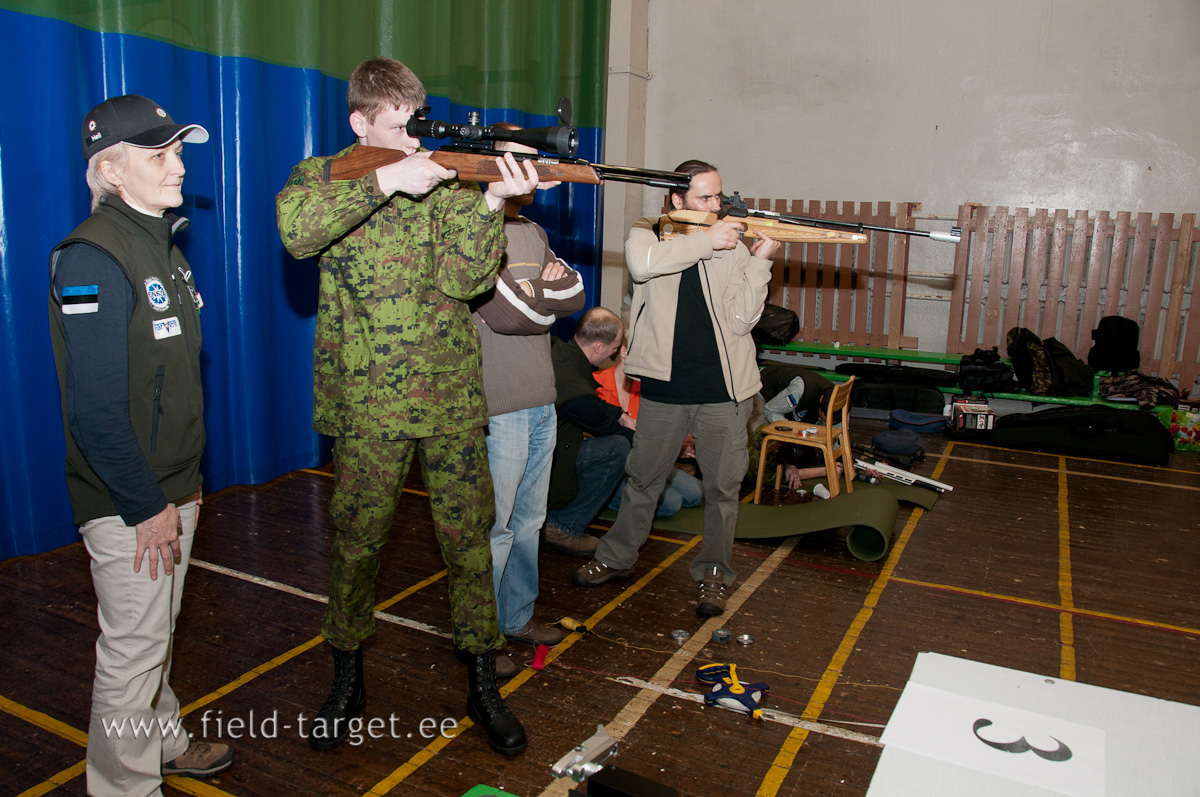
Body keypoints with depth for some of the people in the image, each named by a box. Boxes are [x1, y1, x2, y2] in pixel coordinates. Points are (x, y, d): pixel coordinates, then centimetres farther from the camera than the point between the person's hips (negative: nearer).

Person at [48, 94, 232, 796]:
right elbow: (95, 408, -22)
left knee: (159, 631, 23)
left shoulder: (163, 244, 10)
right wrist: (145, 507, -18)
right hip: (127, 502, -8)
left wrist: (188, 480, 15)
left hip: (171, 490, 8)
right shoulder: (92, 259, -19)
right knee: (133, 647, 6)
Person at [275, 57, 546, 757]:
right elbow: (297, 232, -22)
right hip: (367, 403, -1)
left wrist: (492, 202, -22)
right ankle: (348, 679, 31)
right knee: (359, 540, 10)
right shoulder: (325, 175, 3)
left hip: (452, 399, 1)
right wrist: (384, 182, -26)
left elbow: (461, 280, -8)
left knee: (470, 537, 5)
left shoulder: (446, 179, 6)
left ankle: (483, 685, 21)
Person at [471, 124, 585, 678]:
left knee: (529, 519, 16)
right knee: (495, 528, 0)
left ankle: (518, 616, 32)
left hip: (542, 403, 8)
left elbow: (574, 294, 9)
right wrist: (547, 297, -3)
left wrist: (540, 290, -12)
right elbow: (503, 313, -21)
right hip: (498, 408, -8)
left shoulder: (532, 233, 16)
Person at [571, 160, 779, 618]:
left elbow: (740, 321, -6)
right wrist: (706, 241, -19)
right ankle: (616, 558, 32)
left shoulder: (733, 247, 4)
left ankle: (713, 573, 25)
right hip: (664, 386, 0)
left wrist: (760, 263, -13)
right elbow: (642, 263, -23)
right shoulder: (648, 233, 3)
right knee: (642, 477, 13)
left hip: (723, 389, 1)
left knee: (722, 485, 8)